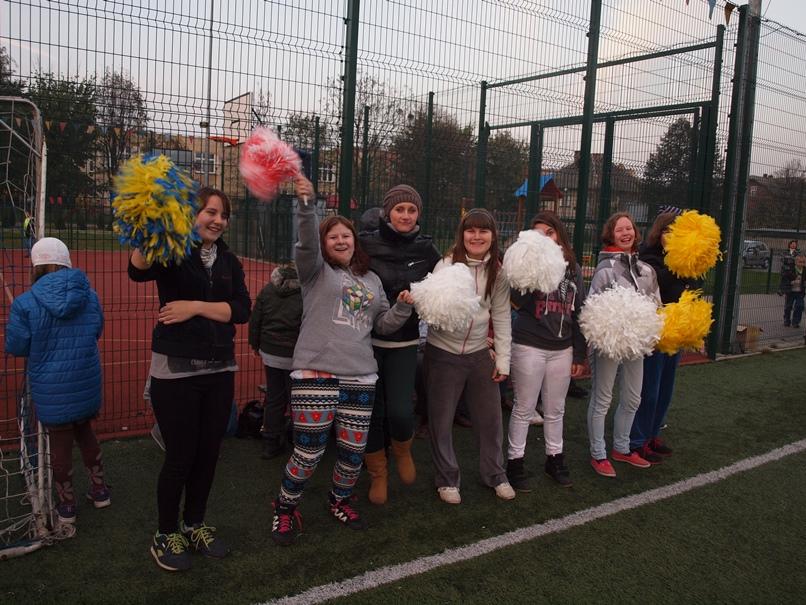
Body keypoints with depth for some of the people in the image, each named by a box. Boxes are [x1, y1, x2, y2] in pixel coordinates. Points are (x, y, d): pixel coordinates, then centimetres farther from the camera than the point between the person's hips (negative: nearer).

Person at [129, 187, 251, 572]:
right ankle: (166, 535, 24)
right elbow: (139, 271, -29)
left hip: (219, 369, 5)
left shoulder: (229, 262, 9)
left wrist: (196, 306, -15)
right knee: (180, 455, 2)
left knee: (208, 453, 13)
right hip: (175, 370, -5)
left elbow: (242, 310, -3)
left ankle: (195, 524, 34)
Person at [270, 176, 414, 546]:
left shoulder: (371, 280, 19)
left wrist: (403, 308, 0)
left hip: (360, 377, 4)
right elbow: (306, 243, -16)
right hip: (315, 373, -4)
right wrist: (307, 204, -32)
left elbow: (383, 325, 19)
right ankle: (285, 508, 23)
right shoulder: (316, 270, 6)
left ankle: (340, 500, 37)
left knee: (353, 451, 9)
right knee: (308, 453, -3)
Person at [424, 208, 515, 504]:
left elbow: (501, 316, 3)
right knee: (441, 420, 7)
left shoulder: (498, 271, 0)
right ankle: (447, 479, 26)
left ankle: (495, 474, 33)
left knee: (490, 417, 12)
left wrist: (503, 359, 2)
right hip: (443, 353, -3)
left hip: (479, 353, 3)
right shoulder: (446, 264, -11)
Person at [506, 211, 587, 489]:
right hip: (529, 346, -4)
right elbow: (519, 302, -20)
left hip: (561, 348, 4)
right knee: (524, 409, 5)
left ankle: (555, 458, 31)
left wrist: (579, 354, 9)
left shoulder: (572, 268, 8)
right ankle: (515, 461, 18)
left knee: (556, 409, 15)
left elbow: (579, 312, 11)